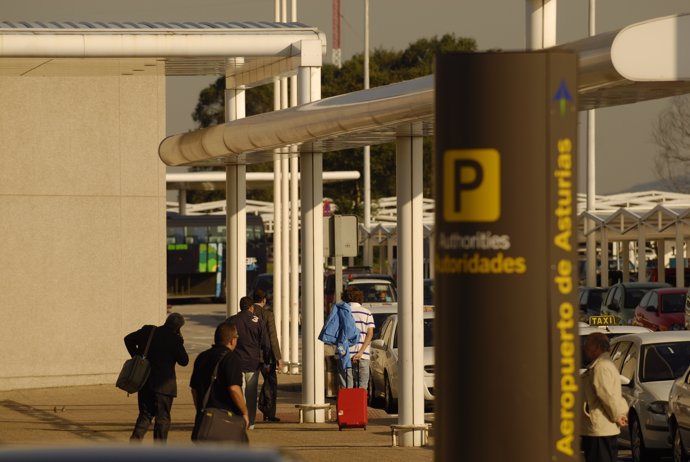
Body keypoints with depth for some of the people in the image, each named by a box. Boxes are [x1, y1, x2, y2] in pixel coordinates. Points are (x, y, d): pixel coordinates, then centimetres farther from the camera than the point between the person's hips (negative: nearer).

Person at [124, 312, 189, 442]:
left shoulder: (147, 331, 3)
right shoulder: (174, 339, -13)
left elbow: (128, 339, 12)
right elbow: (184, 361, -6)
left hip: (144, 381, 5)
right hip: (164, 383, -5)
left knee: (145, 414, 15)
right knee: (162, 417, 4)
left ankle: (135, 439, -3)